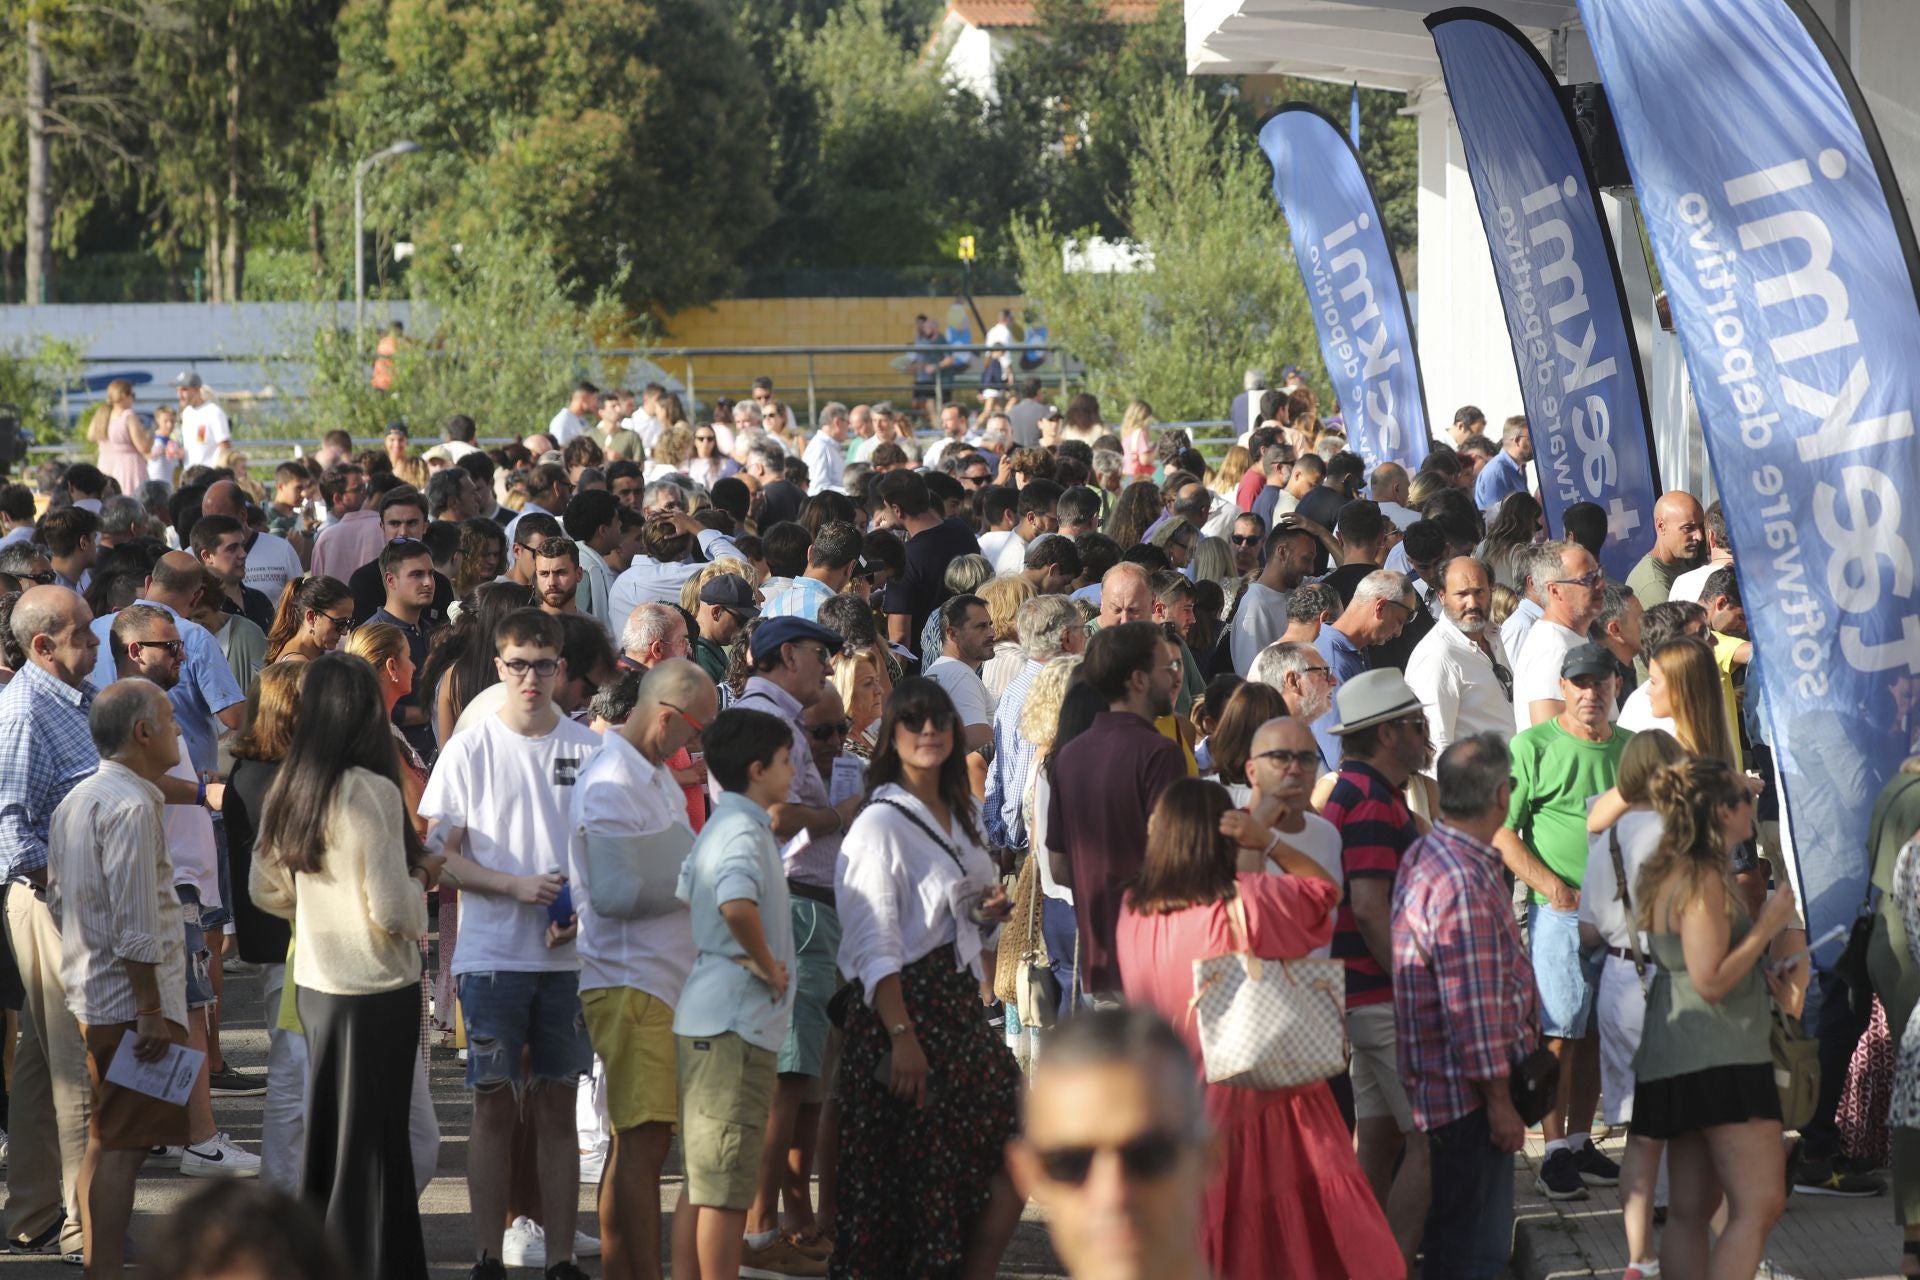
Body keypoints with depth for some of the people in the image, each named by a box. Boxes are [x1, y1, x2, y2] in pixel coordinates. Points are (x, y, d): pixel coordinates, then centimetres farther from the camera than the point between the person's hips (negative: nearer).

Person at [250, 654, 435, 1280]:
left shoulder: (287, 790, 2)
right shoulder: (371, 793, -19)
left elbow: (265, 892, 12)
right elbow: (393, 914, -20)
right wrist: (422, 875, -1)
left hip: (315, 985, 7)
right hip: (377, 991, -7)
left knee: (323, 1136, 18)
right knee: (373, 1142, 3)